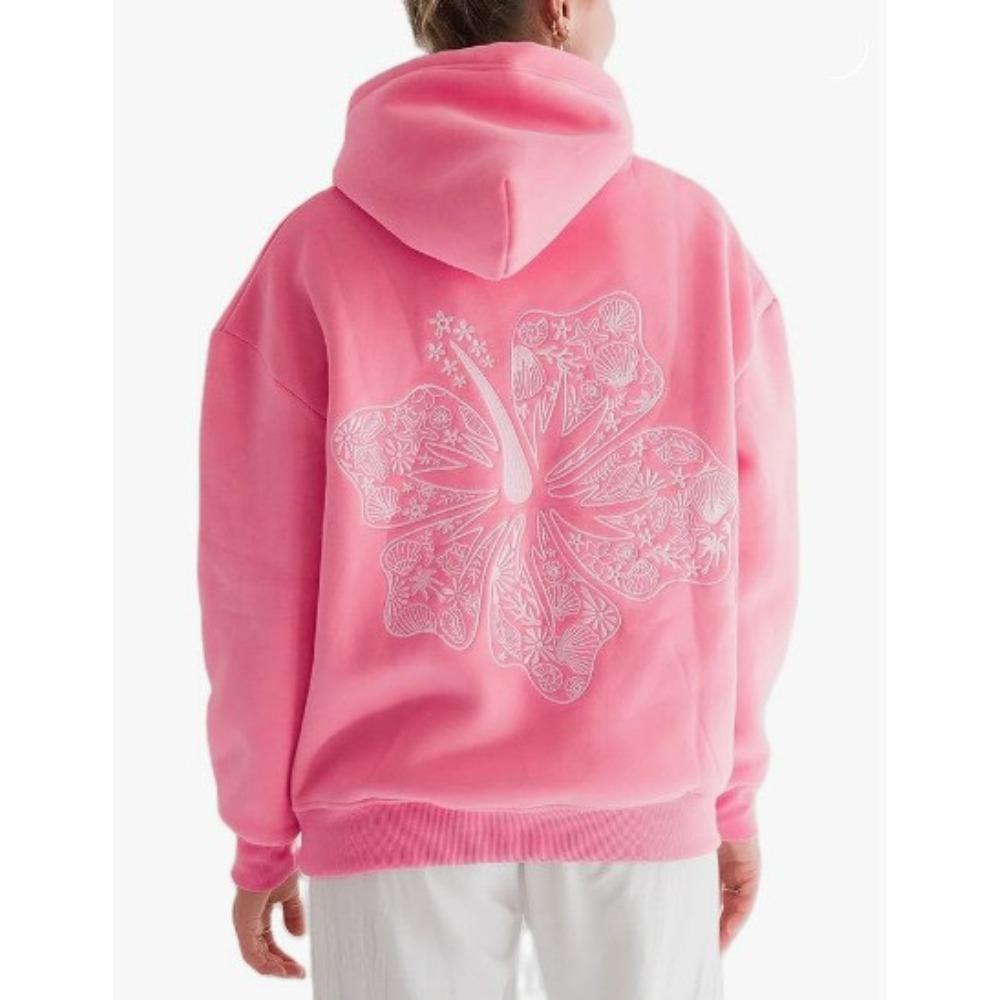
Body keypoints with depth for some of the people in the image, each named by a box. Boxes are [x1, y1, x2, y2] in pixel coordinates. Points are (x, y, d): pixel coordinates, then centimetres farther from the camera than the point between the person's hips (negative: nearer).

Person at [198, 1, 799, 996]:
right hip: (645, 802, 1)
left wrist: (264, 835, 7)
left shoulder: (314, 249, -4)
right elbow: (750, 543, 0)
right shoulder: (696, 231, -2)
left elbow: (260, 569, -4)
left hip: (397, 804, 0)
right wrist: (730, 789, 12)